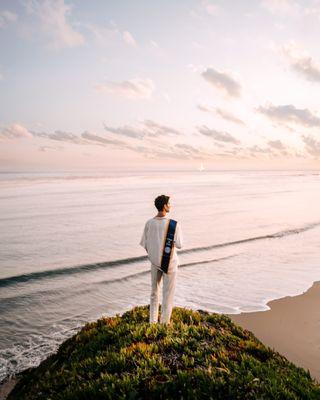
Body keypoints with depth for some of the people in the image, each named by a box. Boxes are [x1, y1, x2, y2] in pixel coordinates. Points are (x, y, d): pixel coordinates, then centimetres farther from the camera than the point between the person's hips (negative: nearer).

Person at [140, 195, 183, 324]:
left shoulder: (149, 223, -7)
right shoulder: (173, 224, -20)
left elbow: (144, 244, -1)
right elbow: (179, 245, -17)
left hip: (154, 261, 4)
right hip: (169, 262, -4)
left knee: (154, 291, 20)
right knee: (168, 293, 12)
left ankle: (152, 320, 28)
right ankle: (165, 321, 23)